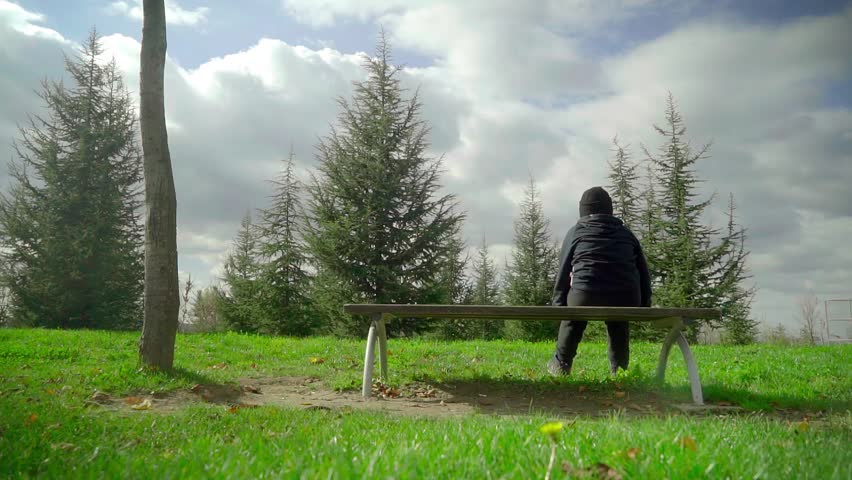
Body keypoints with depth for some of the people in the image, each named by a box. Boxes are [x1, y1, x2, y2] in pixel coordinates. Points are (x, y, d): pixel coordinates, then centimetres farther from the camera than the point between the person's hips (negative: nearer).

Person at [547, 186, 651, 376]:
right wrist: (644, 305, 25)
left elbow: (563, 271, 12)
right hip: (624, 300, 2)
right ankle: (619, 367, 37)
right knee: (619, 324, 35)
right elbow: (643, 271, 19)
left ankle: (561, 364, 37)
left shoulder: (576, 232, 12)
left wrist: (558, 304, 18)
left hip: (585, 296, -2)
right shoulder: (626, 233, 19)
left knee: (572, 321, 31)